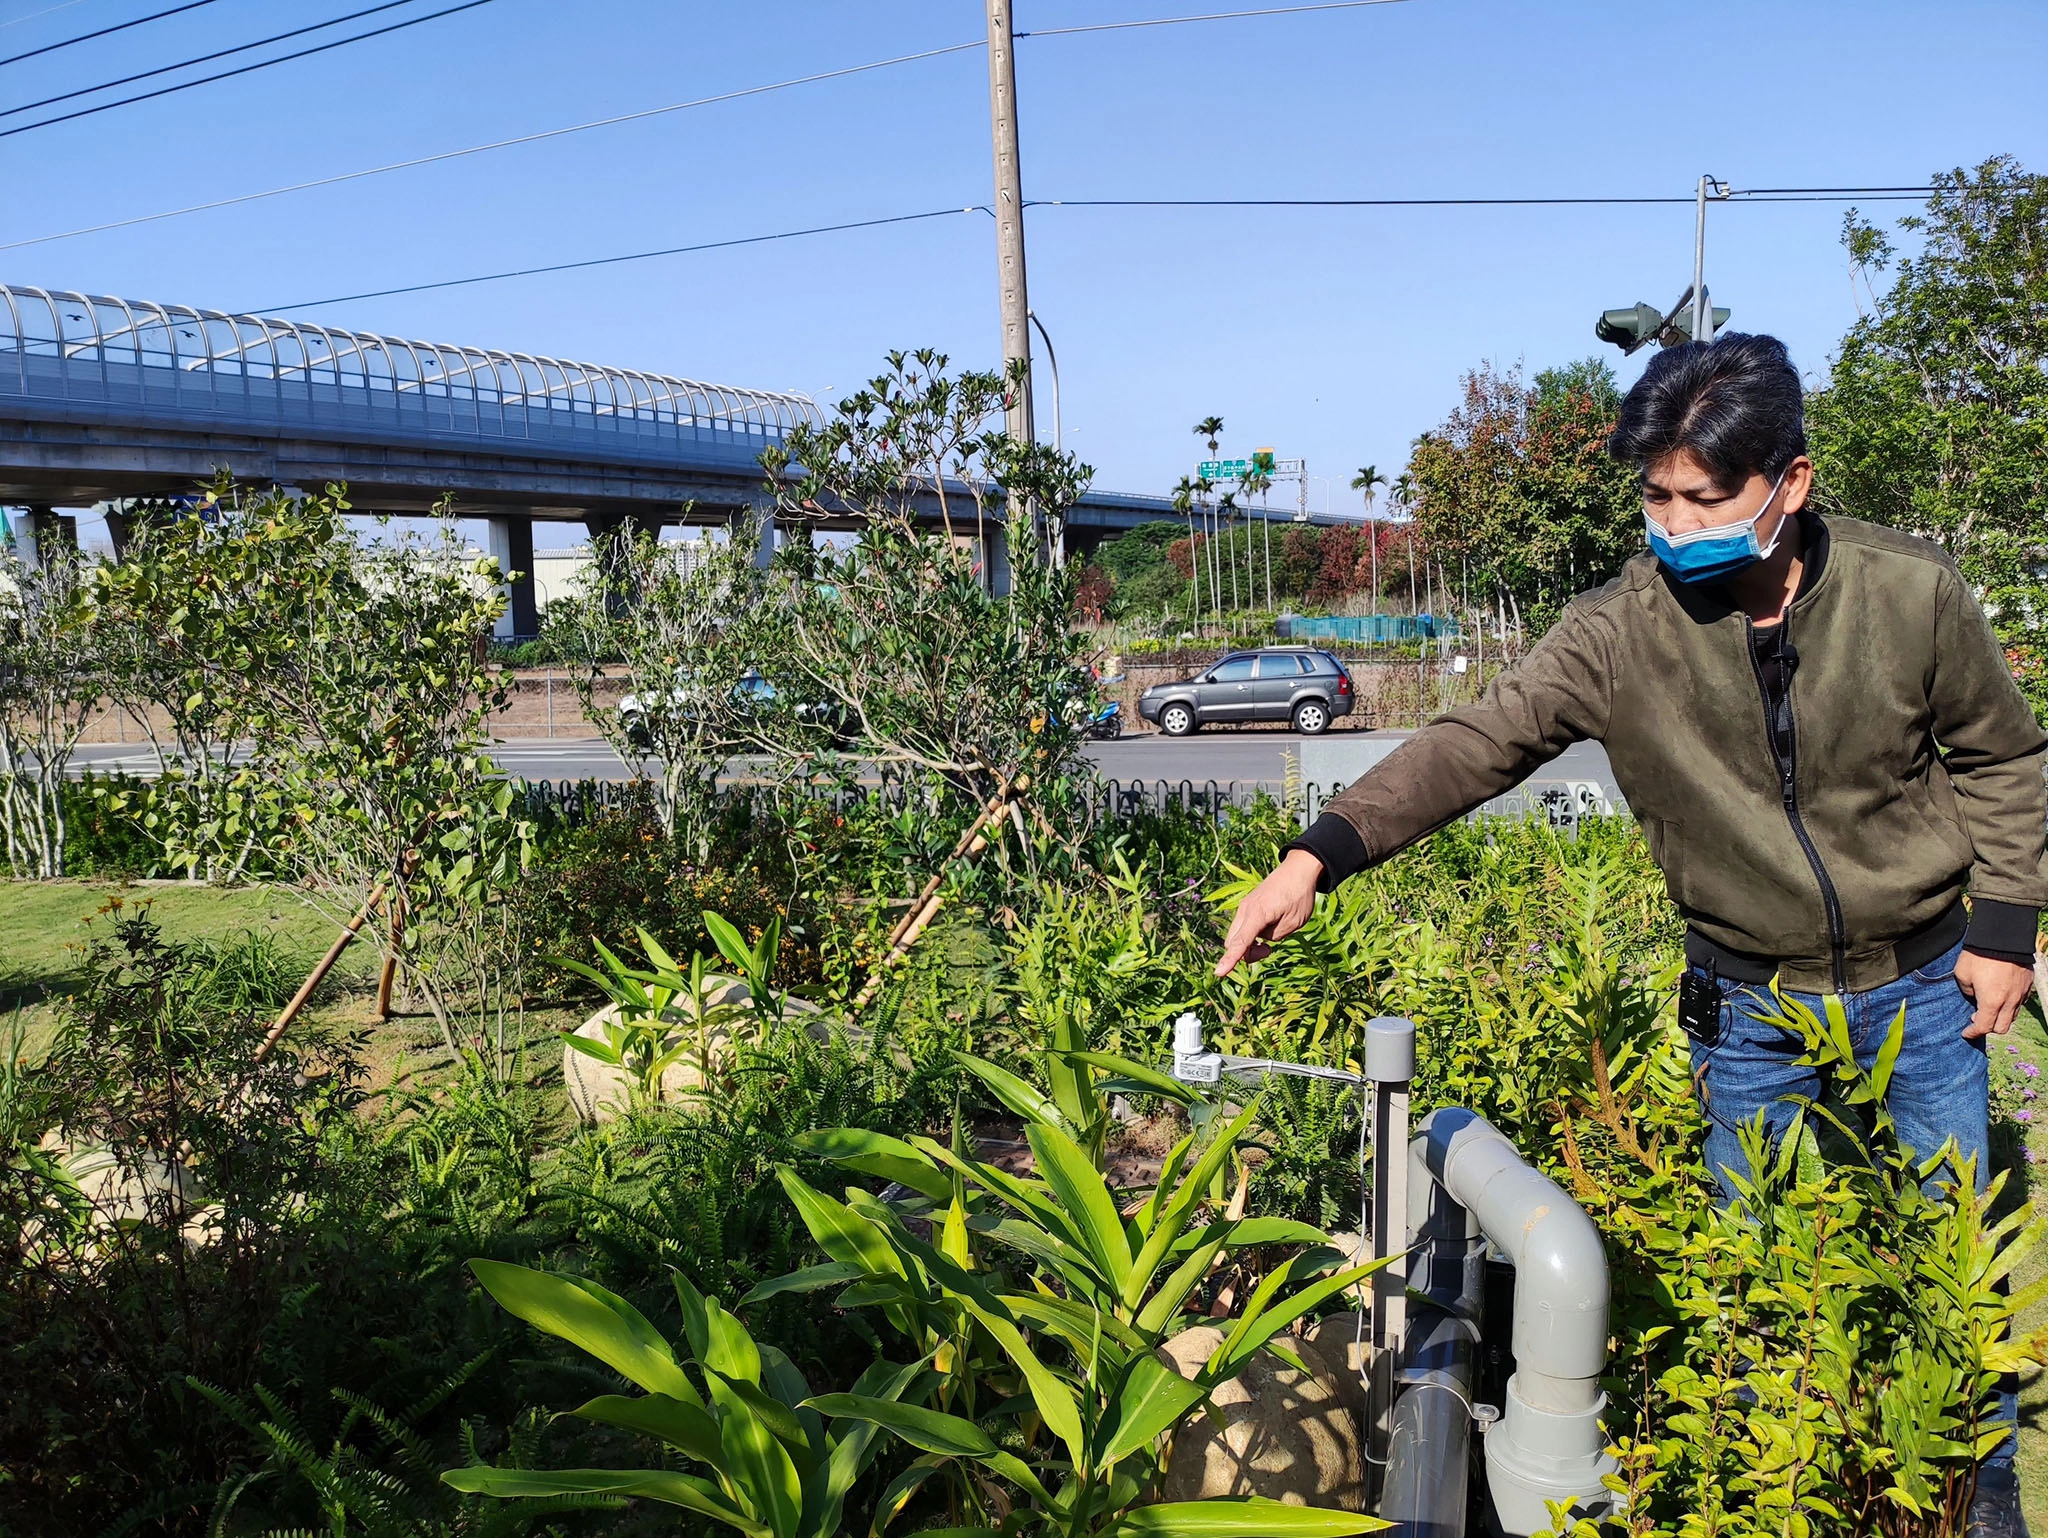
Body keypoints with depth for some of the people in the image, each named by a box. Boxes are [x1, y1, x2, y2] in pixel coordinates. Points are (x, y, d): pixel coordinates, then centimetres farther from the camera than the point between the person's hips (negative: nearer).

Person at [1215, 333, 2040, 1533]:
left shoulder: (1912, 594, -14)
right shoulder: (1622, 633, -17)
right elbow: (1477, 744, -23)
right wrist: (1320, 855, -35)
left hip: (1921, 986, 1)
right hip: (1750, 1007, 0)